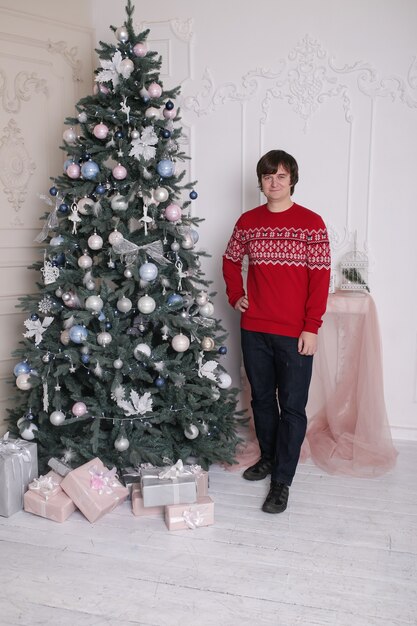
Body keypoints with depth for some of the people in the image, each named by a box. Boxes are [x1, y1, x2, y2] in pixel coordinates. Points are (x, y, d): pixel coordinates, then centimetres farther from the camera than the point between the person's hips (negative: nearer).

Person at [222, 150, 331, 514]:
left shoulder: (311, 223, -5)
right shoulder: (248, 222, 6)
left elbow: (321, 277, -8)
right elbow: (231, 260, 21)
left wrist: (311, 327, -12)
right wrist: (236, 296, 8)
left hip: (295, 333, -4)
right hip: (254, 330, 4)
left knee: (292, 406, 2)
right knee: (262, 398, 16)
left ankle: (282, 480, 13)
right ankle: (268, 457, 36)